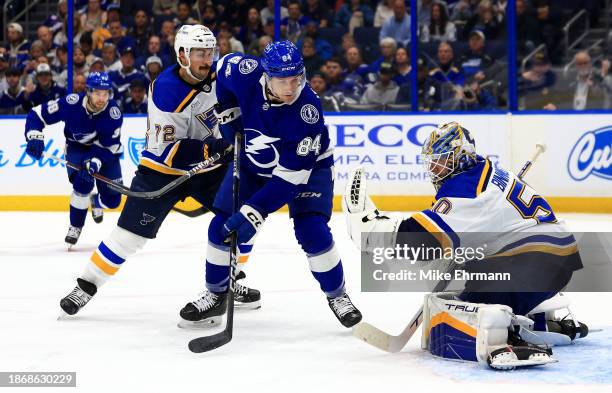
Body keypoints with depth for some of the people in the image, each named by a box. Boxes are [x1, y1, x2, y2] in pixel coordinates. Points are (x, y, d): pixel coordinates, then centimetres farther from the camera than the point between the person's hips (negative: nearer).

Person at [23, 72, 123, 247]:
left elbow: (107, 146, -26)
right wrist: (35, 137, -35)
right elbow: (36, 114, -21)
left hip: (105, 151, 1)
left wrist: (94, 162, -43)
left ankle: (95, 202, 35)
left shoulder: (113, 113, -29)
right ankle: (75, 227, -5)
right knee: (83, 182, -28)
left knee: (112, 199, -5)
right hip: (77, 146, -1)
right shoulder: (71, 104, -30)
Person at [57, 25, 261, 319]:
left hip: (209, 164, 6)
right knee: (131, 232, -8)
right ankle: (86, 285, 5)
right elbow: (167, 150, -29)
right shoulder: (166, 91, -28)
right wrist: (215, 149, -36)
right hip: (163, 170, -6)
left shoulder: (218, 75, -10)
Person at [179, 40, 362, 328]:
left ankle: (337, 296, 3)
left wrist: (252, 214, -39)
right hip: (253, 162, 4)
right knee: (221, 226, -3)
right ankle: (215, 295, 18)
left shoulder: (308, 110, -37)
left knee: (312, 232, -19)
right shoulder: (245, 73, -28)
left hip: (305, 166, -4)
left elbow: (291, 175, -35)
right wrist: (228, 114, -4)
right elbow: (223, 66, 0)